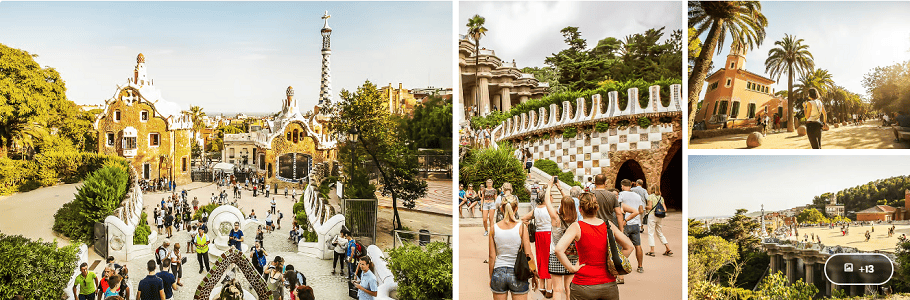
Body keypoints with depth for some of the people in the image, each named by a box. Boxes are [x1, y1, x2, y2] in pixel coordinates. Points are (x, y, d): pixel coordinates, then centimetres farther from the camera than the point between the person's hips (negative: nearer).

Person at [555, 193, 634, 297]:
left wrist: (572, 268, -12)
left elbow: (559, 250, -22)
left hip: (584, 288, -3)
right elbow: (629, 247, 9)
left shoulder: (577, 227, -9)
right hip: (609, 285, 3)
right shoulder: (608, 225, 1)